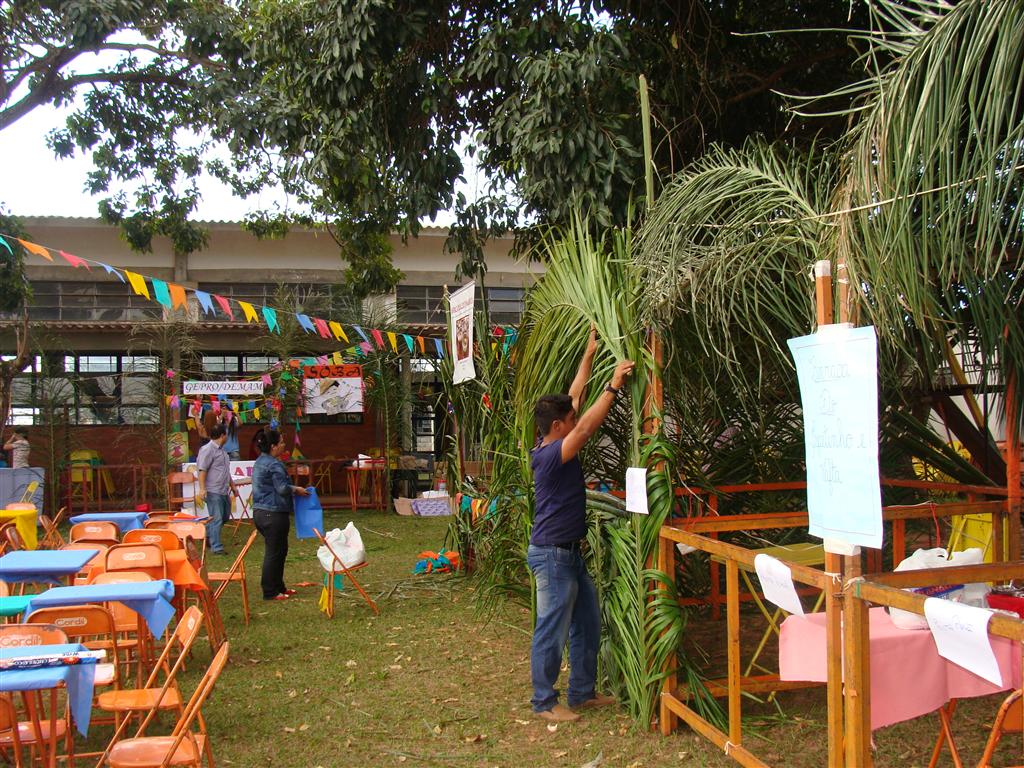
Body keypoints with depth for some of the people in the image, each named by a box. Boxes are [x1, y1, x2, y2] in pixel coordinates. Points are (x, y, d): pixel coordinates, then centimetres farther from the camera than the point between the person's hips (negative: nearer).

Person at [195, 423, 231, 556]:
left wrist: (232, 485, 28)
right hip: (213, 491, -10)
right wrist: (202, 489, -24)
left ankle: (206, 534, 34)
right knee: (216, 519, -6)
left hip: (224, 491, 10)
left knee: (225, 516, 18)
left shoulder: (221, 450, 19)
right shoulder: (207, 450, -12)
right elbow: (202, 470, -18)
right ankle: (216, 547, -2)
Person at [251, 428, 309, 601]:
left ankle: (278, 587, 25)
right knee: (274, 552, -1)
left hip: (260, 512, 10)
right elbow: (282, 488, -22)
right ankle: (270, 592, 5)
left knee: (280, 550, 18)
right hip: (273, 514, -10)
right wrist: (296, 490, -4)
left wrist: (292, 489, 19)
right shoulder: (274, 465, -16)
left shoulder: (260, 462, 15)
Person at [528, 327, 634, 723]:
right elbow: (586, 428, -31)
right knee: (552, 631, 0)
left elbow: (574, 396, 13)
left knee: (587, 623, 17)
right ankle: (544, 702, 12)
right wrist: (613, 386, -29)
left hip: (570, 553, 10)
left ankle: (583, 692, 28)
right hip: (552, 554, -10)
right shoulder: (550, 456, -20)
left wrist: (590, 355, 14)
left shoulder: (555, 447, 6)